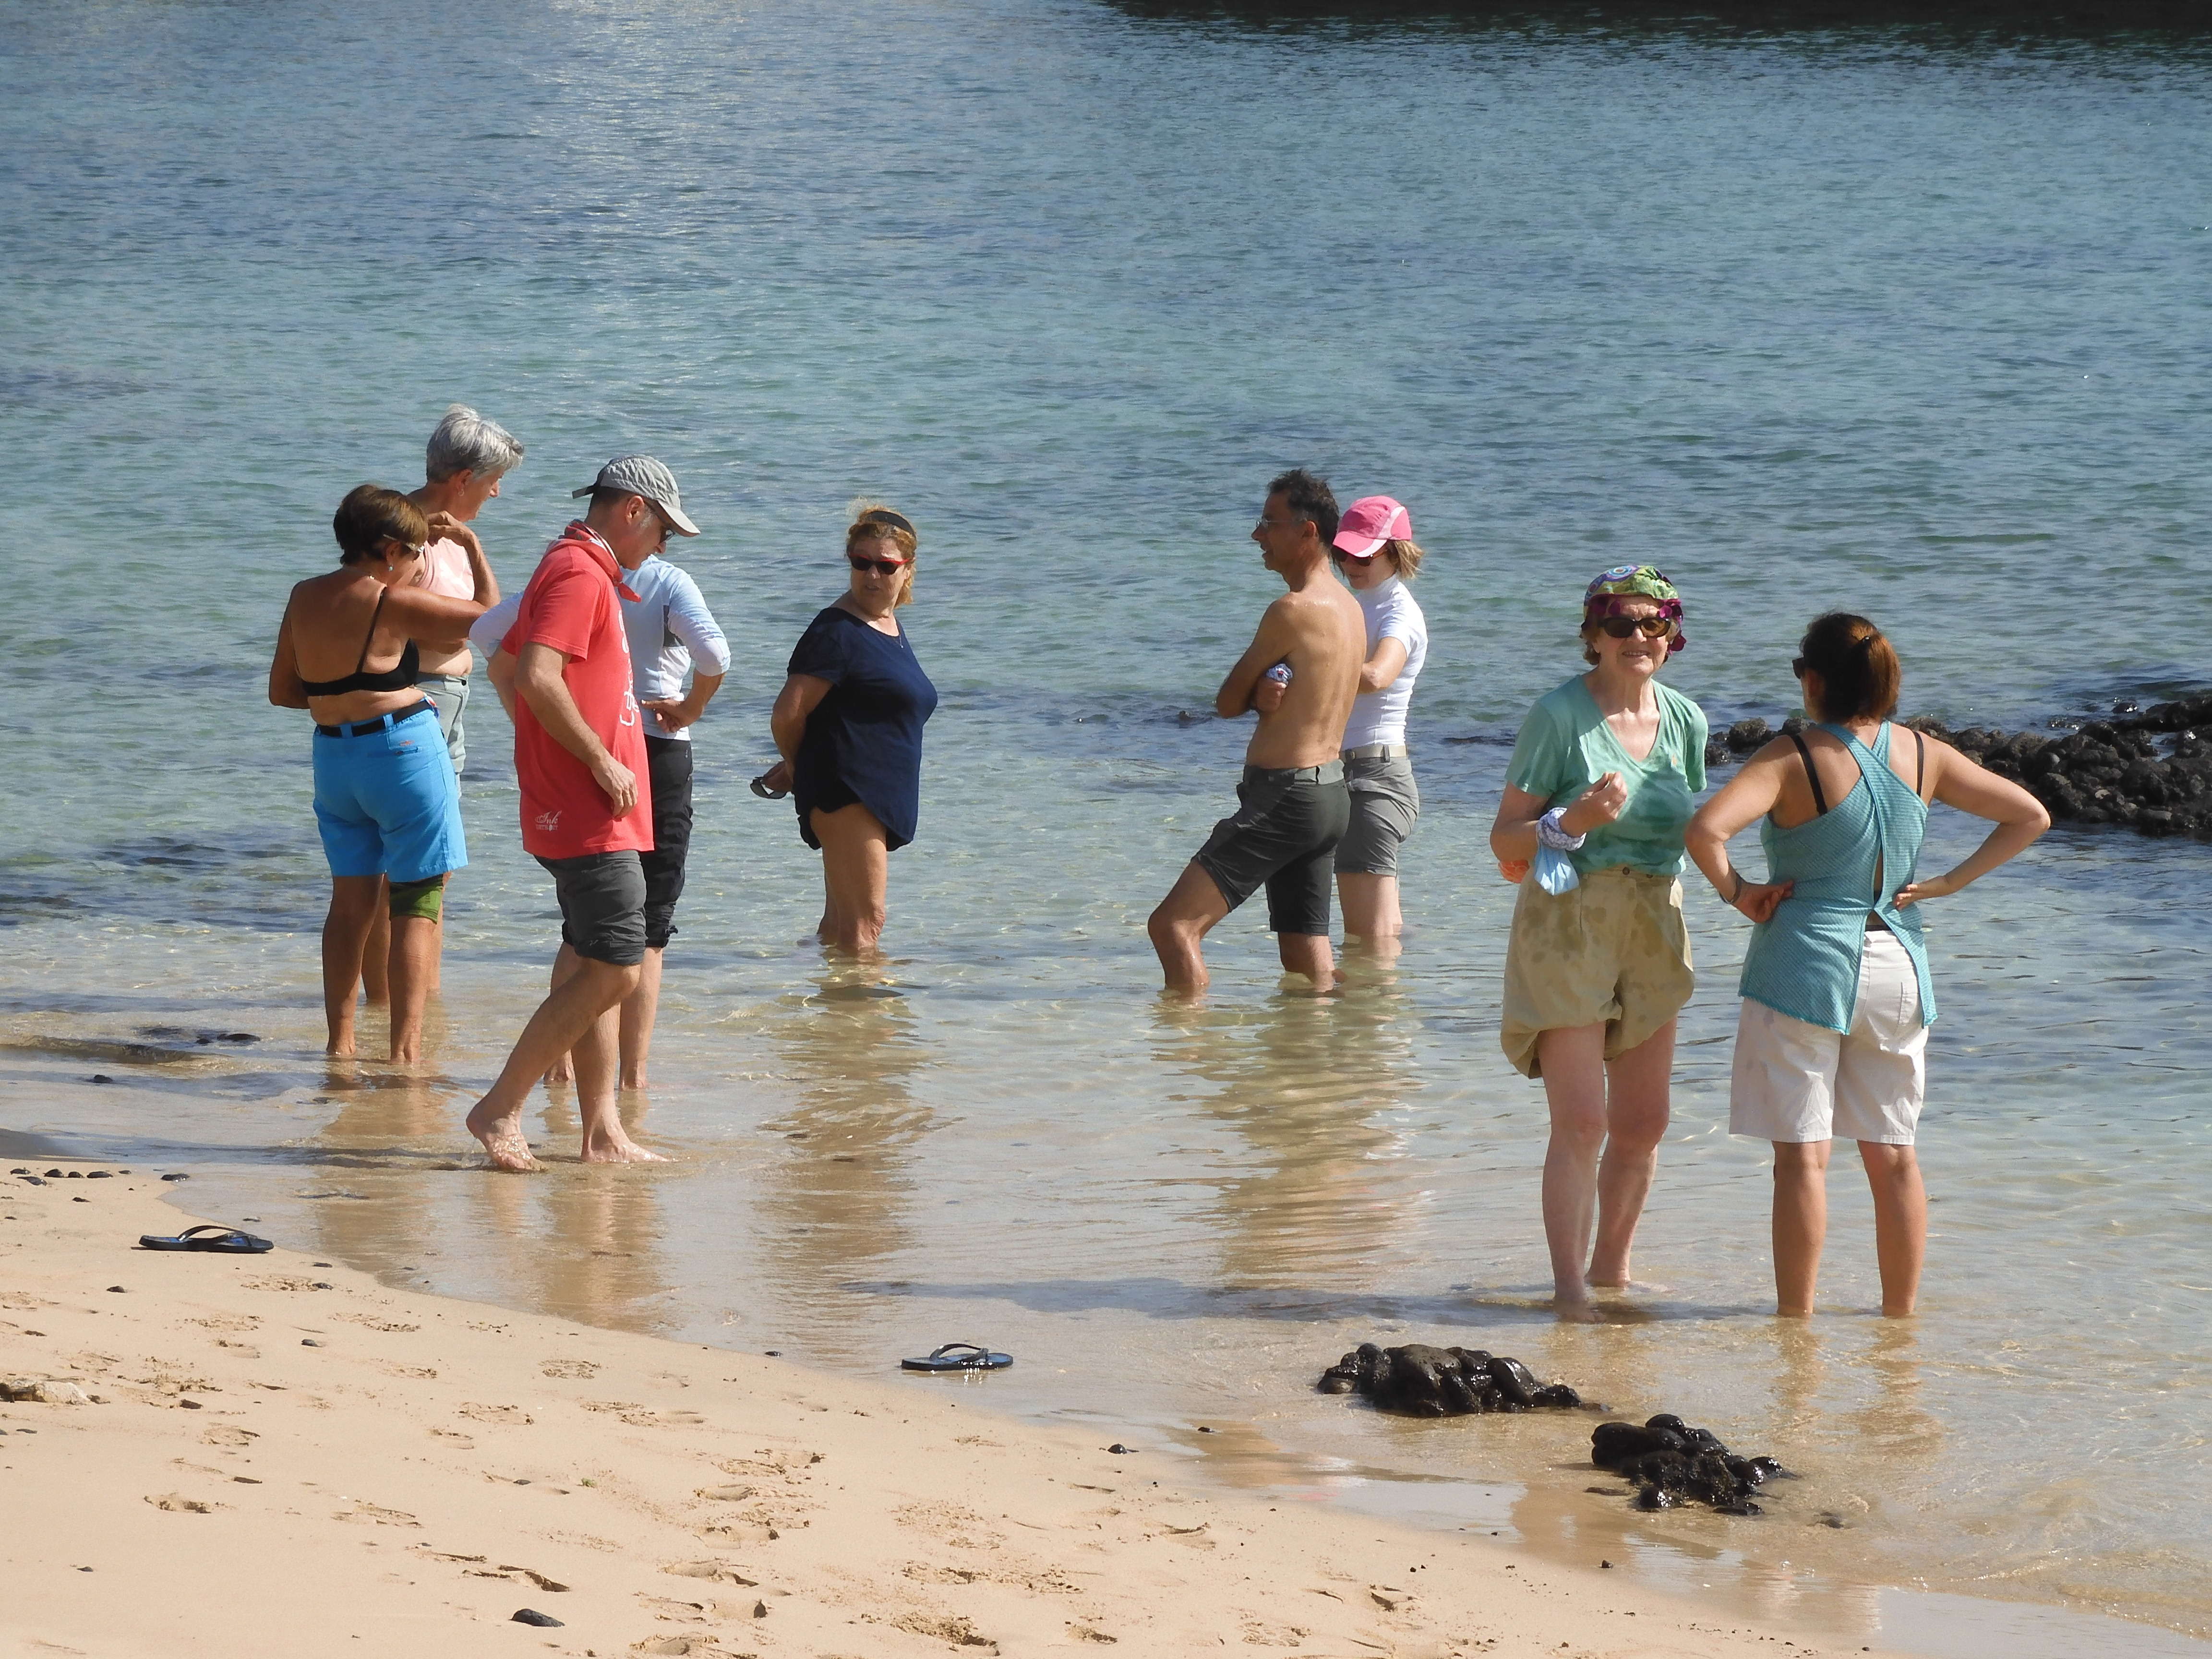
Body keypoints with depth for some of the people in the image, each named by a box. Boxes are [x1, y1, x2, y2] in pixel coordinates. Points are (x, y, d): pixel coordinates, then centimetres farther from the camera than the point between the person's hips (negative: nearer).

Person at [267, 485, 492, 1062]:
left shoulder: (305, 599, 5)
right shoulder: (393, 604, -14)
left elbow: (282, 690, 13)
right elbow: (488, 614, -6)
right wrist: (472, 544, 6)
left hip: (333, 754, 7)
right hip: (401, 749, -7)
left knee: (351, 899, 15)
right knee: (417, 903, -1)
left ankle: (340, 1040, 16)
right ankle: (406, 1049, -6)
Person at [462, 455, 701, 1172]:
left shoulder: (578, 571, 20)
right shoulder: (581, 575, -13)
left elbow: (504, 667, 31)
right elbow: (537, 677, -26)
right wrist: (601, 761, -19)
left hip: (590, 813, 11)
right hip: (591, 817, -11)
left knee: (599, 971, 10)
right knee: (613, 972, -12)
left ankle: (603, 1133, 11)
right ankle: (501, 1109, -9)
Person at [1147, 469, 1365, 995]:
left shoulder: (1293, 611, -15)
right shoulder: (1348, 607, 13)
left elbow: (1228, 703, -7)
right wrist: (1269, 693, -8)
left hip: (1284, 795, -10)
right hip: (1330, 793, 10)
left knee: (1173, 925, -11)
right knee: (1307, 958, 13)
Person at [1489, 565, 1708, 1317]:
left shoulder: (1685, 720, 6)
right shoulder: (1560, 716, -10)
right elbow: (1505, 839, -9)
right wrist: (1574, 821, -25)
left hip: (1653, 932, 6)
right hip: (1568, 925, -6)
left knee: (1643, 1125, 11)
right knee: (1581, 1122, -12)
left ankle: (1611, 1268, 27)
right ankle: (1569, 1286, -8)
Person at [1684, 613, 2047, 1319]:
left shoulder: (1792, 759, -13)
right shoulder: (1924, 757, 2)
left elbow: (1706, 829, -27)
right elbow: (2030, 817, 8)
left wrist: (1737, 891, -11)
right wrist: (1947, 884, 6)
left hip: (1804, 964, -5)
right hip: (1897, 967, 5)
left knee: (1803, 1154, -2)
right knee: (1894, 1156, 12)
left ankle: (1796, 1318, -1)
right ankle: (1901, 1315, 17)